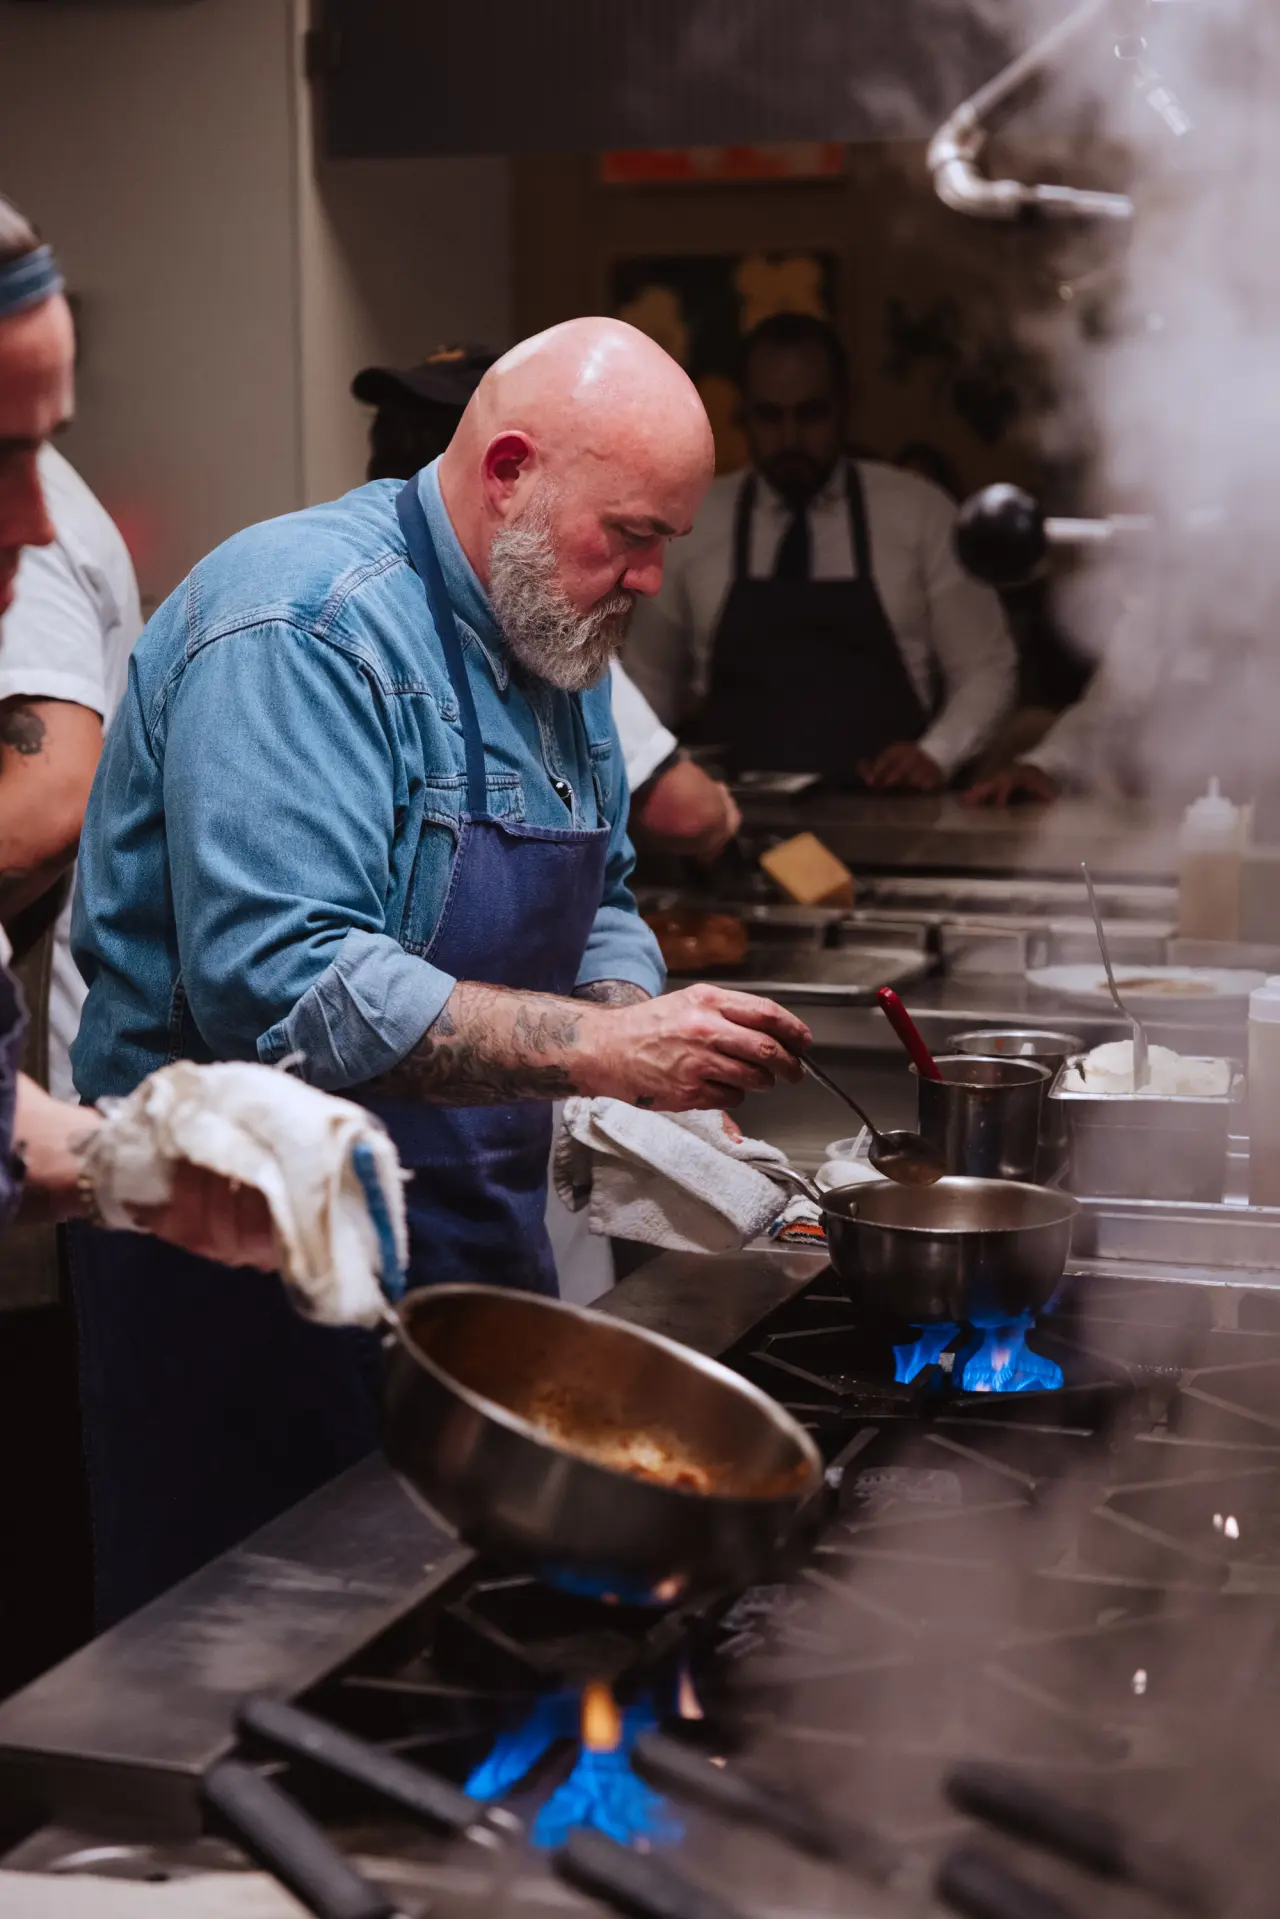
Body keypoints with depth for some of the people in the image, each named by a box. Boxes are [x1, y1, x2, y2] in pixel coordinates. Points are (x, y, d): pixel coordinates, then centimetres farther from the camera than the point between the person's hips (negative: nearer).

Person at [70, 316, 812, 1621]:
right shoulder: (300, 631, -20)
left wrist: (662, 1055, 0)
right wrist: (601, 1049, -28)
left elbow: (593, 909, 21)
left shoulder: (553, 641, 11)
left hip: (476, 1237, 9)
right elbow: (283, 989, -30)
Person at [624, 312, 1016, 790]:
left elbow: (984, 668, 8)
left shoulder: (920, 514, 3)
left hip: (883, 811, -1)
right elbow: (649, 678, 18)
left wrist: (935, 754, -8)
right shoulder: (688, 524, 7)